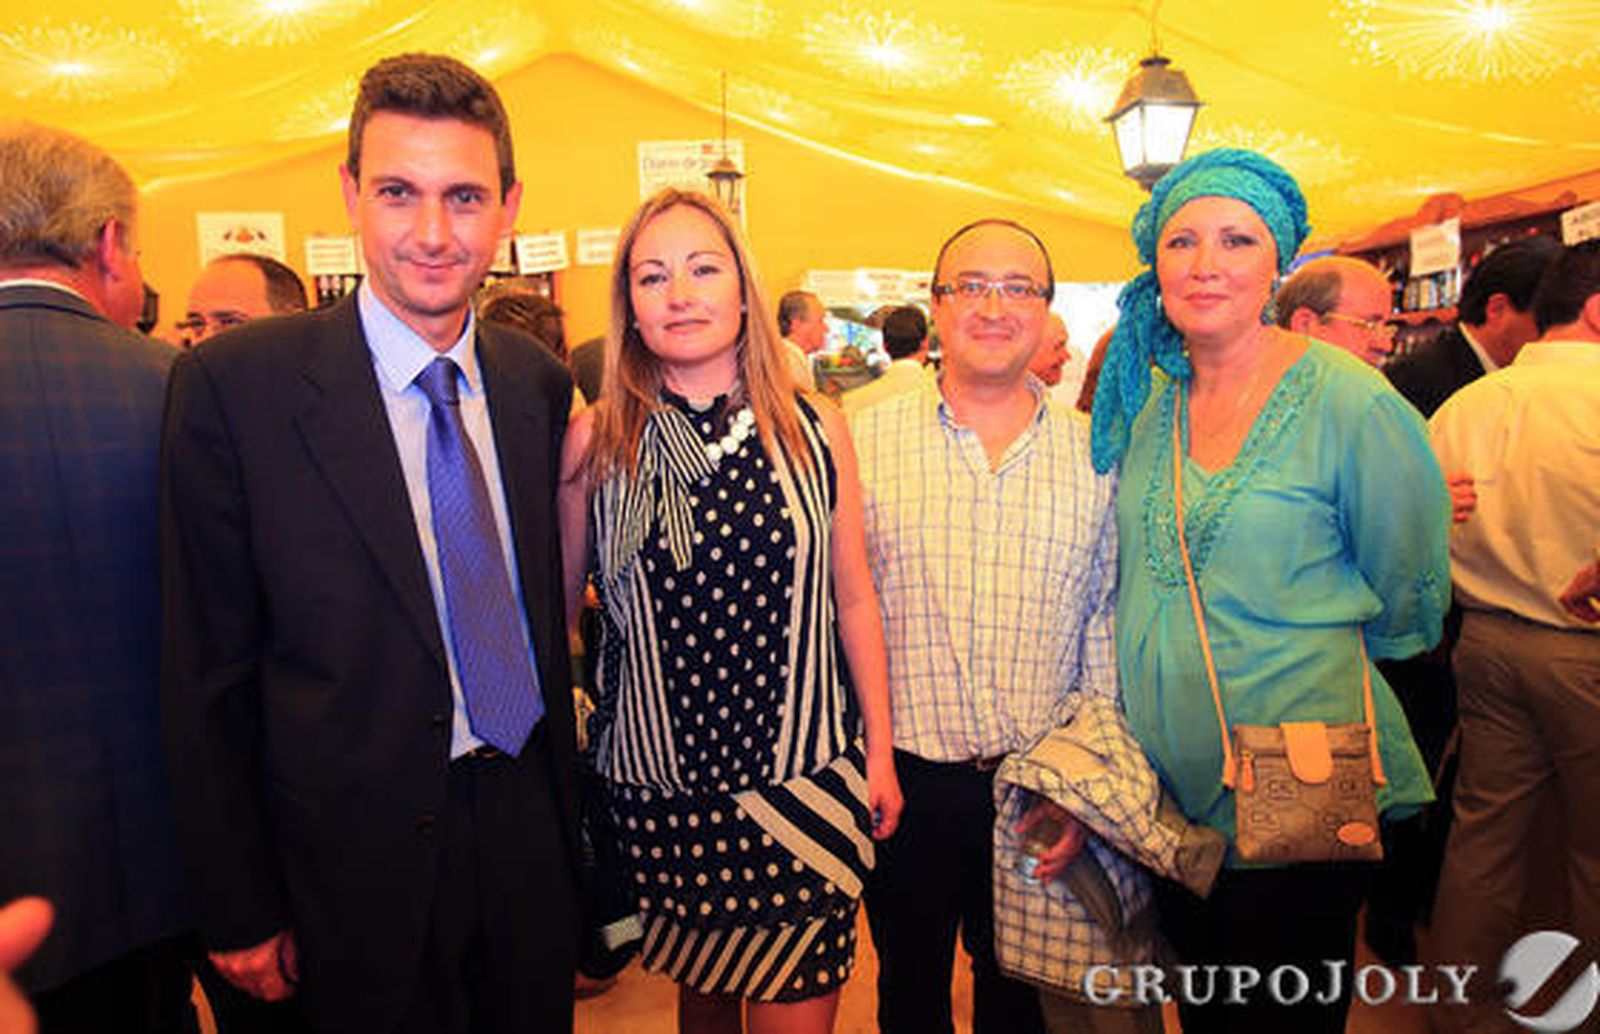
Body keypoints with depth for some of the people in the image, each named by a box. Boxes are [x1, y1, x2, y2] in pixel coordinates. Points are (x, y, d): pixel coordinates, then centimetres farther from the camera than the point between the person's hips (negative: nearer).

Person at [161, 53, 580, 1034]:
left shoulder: (541, 383, 1)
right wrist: (240, 911, -6)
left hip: (529, 836, 4)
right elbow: (208, 676, -9)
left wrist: (564, 806, 10)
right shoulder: (233, 384, -13)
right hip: (362, 856, -4)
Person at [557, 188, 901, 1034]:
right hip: (662, 789, 0)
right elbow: (559, 605, 2)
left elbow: (853, 599, 4)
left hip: (807, 779, 0)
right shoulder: (596, 442, -6)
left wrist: (880, 751, 6)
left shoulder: (815, 429, -2)